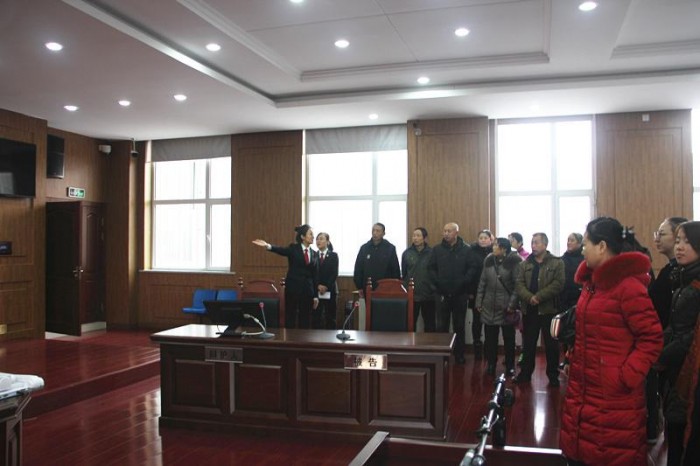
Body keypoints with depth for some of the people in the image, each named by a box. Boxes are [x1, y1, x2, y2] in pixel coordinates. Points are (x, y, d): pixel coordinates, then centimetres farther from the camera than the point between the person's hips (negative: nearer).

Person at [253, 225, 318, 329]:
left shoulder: (314, 254, 9)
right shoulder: (294, 248, -2)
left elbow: (315, 275, 9)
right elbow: (282, 250, -23)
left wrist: (316, 295, 6)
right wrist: (268, 246, -45)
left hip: (307, 290, 3)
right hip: (293, 287, -3)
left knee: (305, 319, 7)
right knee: (290, 317, 2)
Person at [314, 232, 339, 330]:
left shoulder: (333, 255, 5)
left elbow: (334, 274, -3)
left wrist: (326, 286, -13)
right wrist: (318, 286, -12)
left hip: (330, 290, -1)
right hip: (316, 290, 1)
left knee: (330, 317, 2)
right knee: (316, 317, -2)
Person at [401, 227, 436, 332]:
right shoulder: (407, 253, 4)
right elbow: (403, 273, 9)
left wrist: (435, 288, -5)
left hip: (428, 296, -1)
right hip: (411, 295, 2)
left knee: (430, 325, 9)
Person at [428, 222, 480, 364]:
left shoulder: (466, 249, -1)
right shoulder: (437, 249, 4)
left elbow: (473, 267, -5)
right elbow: (431, 268, 5)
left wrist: (463, 282, -15)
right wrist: (437, 282, -8)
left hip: (460, 294, -1)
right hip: (443, 293, 1)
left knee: (459, 326, 9)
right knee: (442, 325, 4)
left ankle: (459, 355, 19)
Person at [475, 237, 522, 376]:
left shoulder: (514, 261, -8)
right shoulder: (489, 260, 7)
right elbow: (482, 282, 10)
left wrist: (512, 304, -15)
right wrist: (479, 302, 7)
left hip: (506, 307, -4)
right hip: (489, 307, 4)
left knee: (509, 338, 8)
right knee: (490, 338, 8)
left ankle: (510, 367, 20)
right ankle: (491, 365, 20)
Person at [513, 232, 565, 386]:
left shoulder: (557, 263, -2)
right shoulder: (524, 264, 9)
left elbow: (558, 284, -13)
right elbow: (519, 284, -1)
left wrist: (539, 296, -19)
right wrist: (529, 298, -19)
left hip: (549, 309, -3)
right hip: (529, 309, 3)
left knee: (551, 345, 6)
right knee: (528, 344, 11)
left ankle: (553, 375, 18)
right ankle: (525, 373, 22)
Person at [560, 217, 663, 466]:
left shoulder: (629, 287, -17)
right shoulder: (592, 282, 10)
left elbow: (652, 340, -18)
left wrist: (625, 378, -20)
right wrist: (574, 358, 11)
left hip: (614, 397, -8)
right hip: (582, 389, 8)